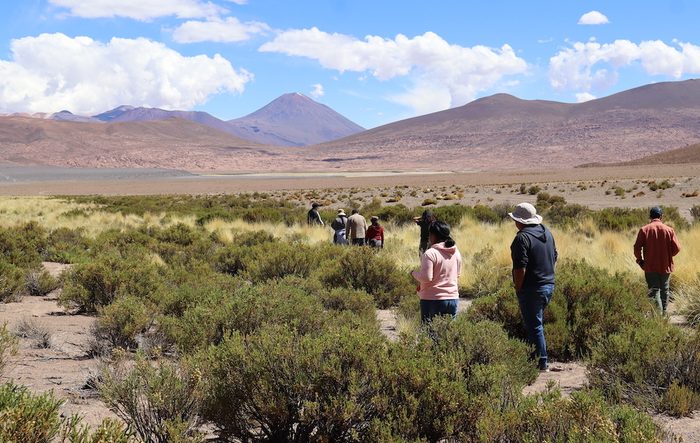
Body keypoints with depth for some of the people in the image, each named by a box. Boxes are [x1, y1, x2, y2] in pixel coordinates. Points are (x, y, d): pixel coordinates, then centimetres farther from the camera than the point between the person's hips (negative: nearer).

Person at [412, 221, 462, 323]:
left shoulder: (430, 253, -15)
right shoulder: (456, 253, 7)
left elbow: (426, 277, -18)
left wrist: (414, 273, -1)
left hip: (432, 300, -6)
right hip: (453, 299, 6)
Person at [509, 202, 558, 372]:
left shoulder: (522, 238, -18)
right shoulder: (546, 232, 9)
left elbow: (520, 268, -22)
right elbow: (555, 258, 18)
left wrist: (518, 288, -11)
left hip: (531, 288, -9)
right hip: (549, 286, 9)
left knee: (534, 326, -1)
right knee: (537, 322, 19)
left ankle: (542, 363, 2)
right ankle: (534, 357, 26)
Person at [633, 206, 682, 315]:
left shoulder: (644, 230, -6)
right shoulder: (669, 230, -4)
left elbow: (637, 248, -9)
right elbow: (677, 248, -5)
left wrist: (640, 260, 8)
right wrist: (668, 255, 14)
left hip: (650, 267, -1)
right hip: (666, 266, 2)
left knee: (654, 290, -1)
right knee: (664, 290, 16)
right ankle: (664, 313, 23)